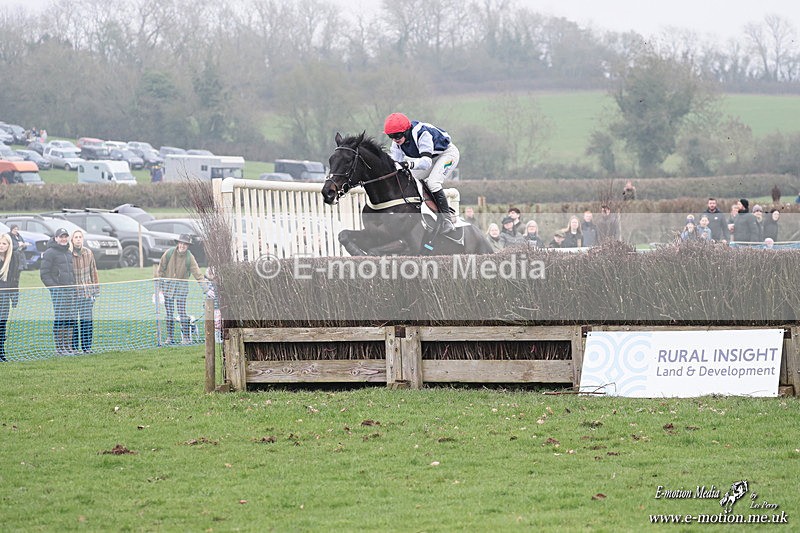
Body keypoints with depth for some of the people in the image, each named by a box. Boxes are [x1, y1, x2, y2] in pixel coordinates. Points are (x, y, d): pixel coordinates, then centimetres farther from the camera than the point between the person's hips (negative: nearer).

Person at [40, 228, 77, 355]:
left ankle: (67, 345, 12)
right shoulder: (50, 253, -5)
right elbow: (44, 273, -9)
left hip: (70, 290, 7)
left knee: (70, 319, 6)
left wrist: (73, 286, 13)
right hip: (57, 291, -7)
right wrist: (53, 287, -15)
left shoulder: (69, 253, 18)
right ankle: (59, 346, -5)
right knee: (59, 319, -8)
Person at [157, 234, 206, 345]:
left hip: (182, 287, -2)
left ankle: (186, 337, -4)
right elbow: (161, 268, 5)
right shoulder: (169, 253, -5)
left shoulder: (189, 258, -8)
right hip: (168, 286, 2)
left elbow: (197, 272, -11)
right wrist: (160, 283, 5)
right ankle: (170, 337, 12)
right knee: (169, 313, 6)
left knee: (182, 312, -9)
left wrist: (203, 286, -20)